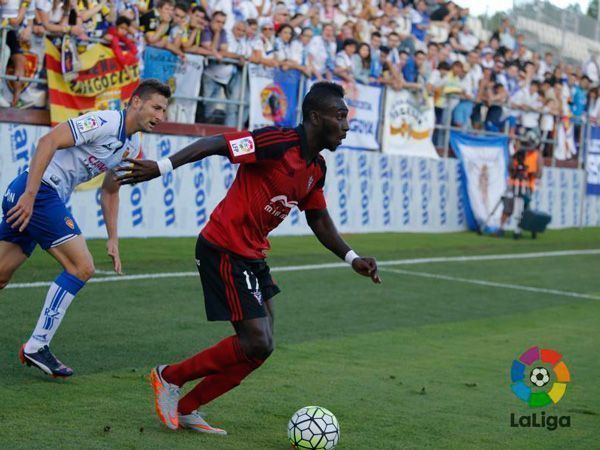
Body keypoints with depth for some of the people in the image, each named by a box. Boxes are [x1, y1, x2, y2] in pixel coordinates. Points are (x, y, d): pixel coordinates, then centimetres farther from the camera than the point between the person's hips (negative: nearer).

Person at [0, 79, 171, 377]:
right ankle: (36, 347, -5)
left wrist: (112, 239, 20)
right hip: (38, 190, -9)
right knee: (81, 267, -10)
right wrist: (30, 194, -27)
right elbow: (48, 141, -22)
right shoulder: (104, 122, -14)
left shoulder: (132, 147, 15)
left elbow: (110, 191, 26)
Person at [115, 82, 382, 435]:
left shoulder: (317, 168, 9)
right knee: (256, 343, -11)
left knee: (262, 346, 8)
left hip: (253, 256, 9)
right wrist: (162, 167, -32)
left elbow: (320, 221, 20)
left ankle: (186, 409, 18)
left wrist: (352, 259, 11)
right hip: (225, 250, -9)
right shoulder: (279, 142, -18)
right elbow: (215, 144, -23)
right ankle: (170, 377, 7)